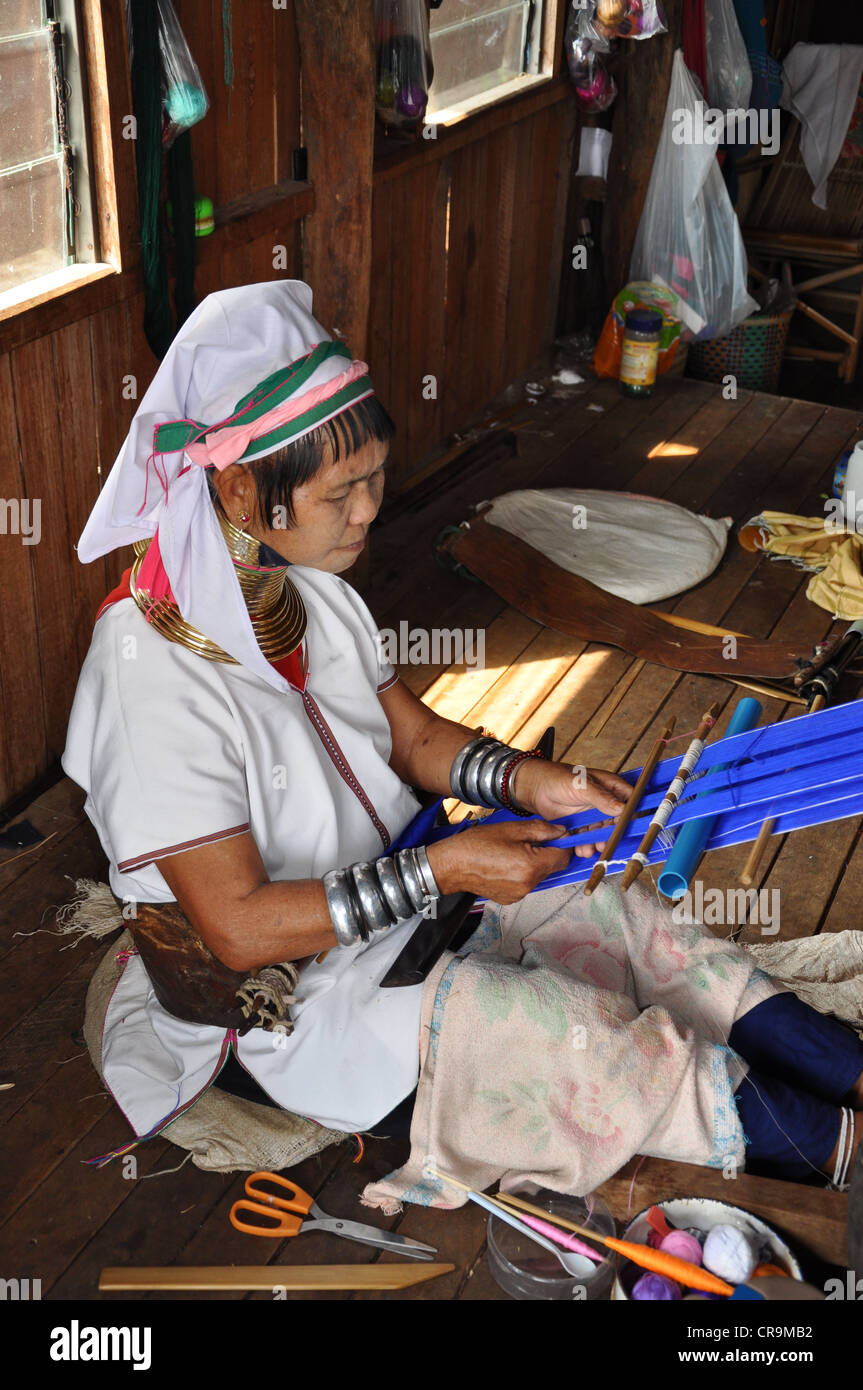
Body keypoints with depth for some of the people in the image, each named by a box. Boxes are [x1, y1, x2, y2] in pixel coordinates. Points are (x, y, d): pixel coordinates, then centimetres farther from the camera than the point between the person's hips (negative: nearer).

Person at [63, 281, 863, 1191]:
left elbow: (414, 735, 7)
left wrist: (527, 782, -12)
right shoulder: (152, 679, -28)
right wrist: (442, 870, -27)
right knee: (575, 1039, -16)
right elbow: (239, 927, -25)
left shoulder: (309, 592, -5)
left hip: (396, 895, 8)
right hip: (288, 1002, -7)